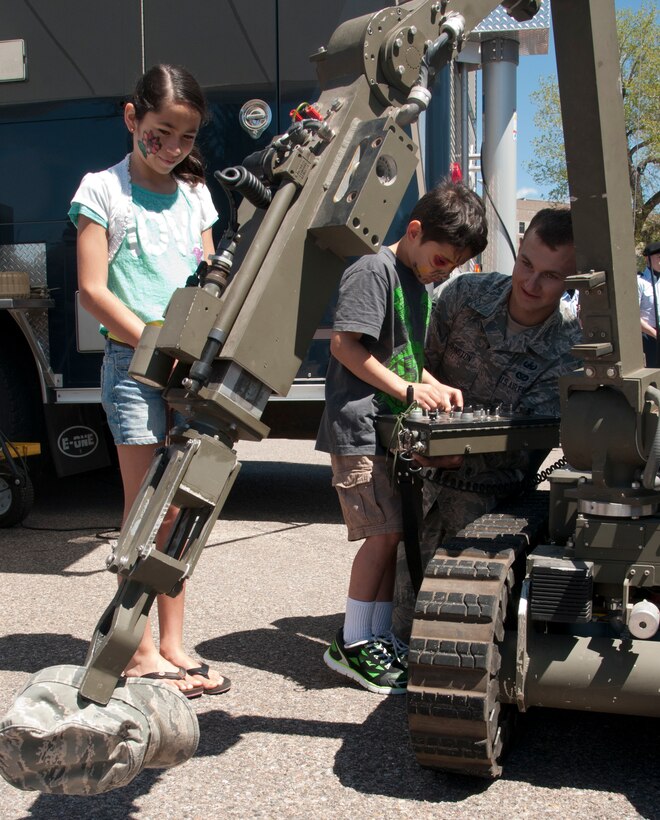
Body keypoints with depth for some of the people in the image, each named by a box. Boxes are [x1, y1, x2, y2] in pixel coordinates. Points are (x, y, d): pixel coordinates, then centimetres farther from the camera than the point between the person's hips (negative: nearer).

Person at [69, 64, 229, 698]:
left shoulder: (194, 194, 16)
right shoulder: (103, 189, 2)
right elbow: (93, 290, -5)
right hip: (133, 363, -5)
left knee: (179, 508, 7)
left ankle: (172, 644, 16)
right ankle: (141, 652, 6)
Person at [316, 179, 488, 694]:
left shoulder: (420, 284, 20)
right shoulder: (374, 271, -10)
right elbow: (345, 344, -18)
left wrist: (435, 387, 7)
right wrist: (409, 390, -19)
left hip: (391, 430, 9)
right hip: (359, 428, -9)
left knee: (392, 534, 10)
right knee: (383, 532, -10)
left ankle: (380, 639, 20)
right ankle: (352, 644, 3)